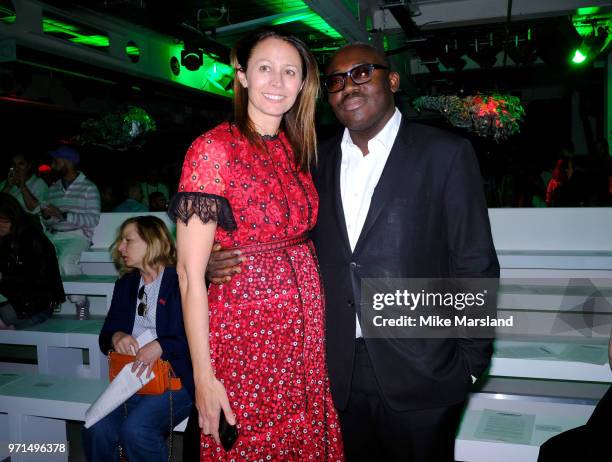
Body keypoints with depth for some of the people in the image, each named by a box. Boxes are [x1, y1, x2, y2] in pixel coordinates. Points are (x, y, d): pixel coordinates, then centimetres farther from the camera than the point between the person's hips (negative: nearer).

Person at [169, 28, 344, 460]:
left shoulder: (296, 149, 6)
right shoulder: (214, 149, -13)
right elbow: (190, 272, -15)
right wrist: (204, 376, -15)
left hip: (306, 326, 6)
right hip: (244, 328, -6)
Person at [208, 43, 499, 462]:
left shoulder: (445, 154, -5)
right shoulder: (318, 161, 8)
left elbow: (475, 267, -4)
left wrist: (471, 364, -4)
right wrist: (226, 264, -6)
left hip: (420, 375, -3)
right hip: (340, 375, 4)